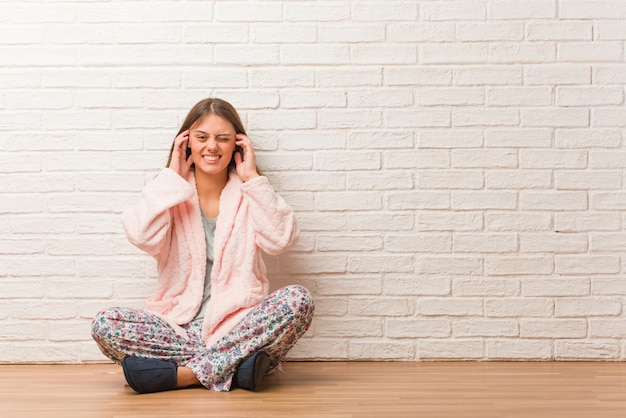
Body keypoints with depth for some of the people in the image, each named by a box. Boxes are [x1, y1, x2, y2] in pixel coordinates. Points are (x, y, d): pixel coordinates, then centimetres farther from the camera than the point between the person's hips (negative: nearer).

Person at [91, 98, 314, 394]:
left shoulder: (248, 193, 8)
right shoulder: (173, 195, 9)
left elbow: (280, 240, -11)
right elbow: (143, 237, -13)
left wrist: (252, 178, -6)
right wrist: (172, 177, -4)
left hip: (239, 326, 0)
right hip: (178, 328, 1)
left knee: (298, 299, -29)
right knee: (105, 325, -24)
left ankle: (182, 374, -27)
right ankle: (236, 367, -26)